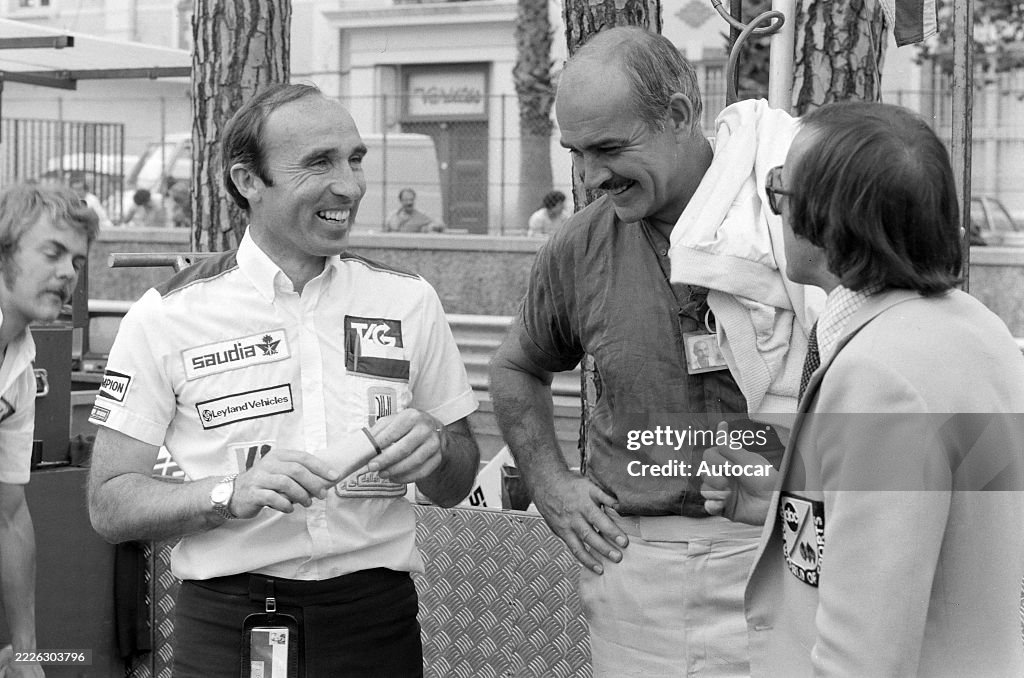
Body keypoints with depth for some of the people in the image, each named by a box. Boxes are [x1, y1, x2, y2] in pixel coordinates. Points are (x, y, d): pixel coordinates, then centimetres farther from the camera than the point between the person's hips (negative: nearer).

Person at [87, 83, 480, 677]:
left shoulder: (409, 301, 3)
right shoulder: (166, 317, -5)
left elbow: (456, 487, 10)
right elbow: (110, 504, -6)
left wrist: (434, 446, -12)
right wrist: (232, 493, -22)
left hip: (377, 620, 3)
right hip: (227, 625, -2)